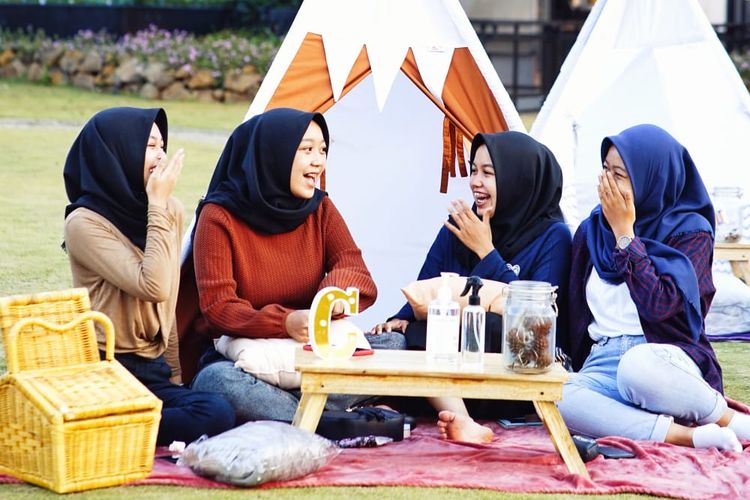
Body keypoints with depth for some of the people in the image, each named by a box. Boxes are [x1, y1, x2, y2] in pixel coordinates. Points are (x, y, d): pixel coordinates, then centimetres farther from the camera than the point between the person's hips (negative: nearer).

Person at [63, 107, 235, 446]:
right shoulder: (85, 224, -10)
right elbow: (153, 288, -21)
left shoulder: (171, 212, 11)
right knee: (215, 416, -30)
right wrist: (157, 205, -15)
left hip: (153, 370, 7)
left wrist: (174, 378, 18)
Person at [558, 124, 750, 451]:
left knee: (637, 367, -42)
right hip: (603, 365, 4)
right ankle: (693, 436, -31)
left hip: (666, 356, -4)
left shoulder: (689, 230, -2)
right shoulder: (591, 230, 12)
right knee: (558, 398, -33)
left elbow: (661, 305, -17)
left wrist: (624, 233, -12)